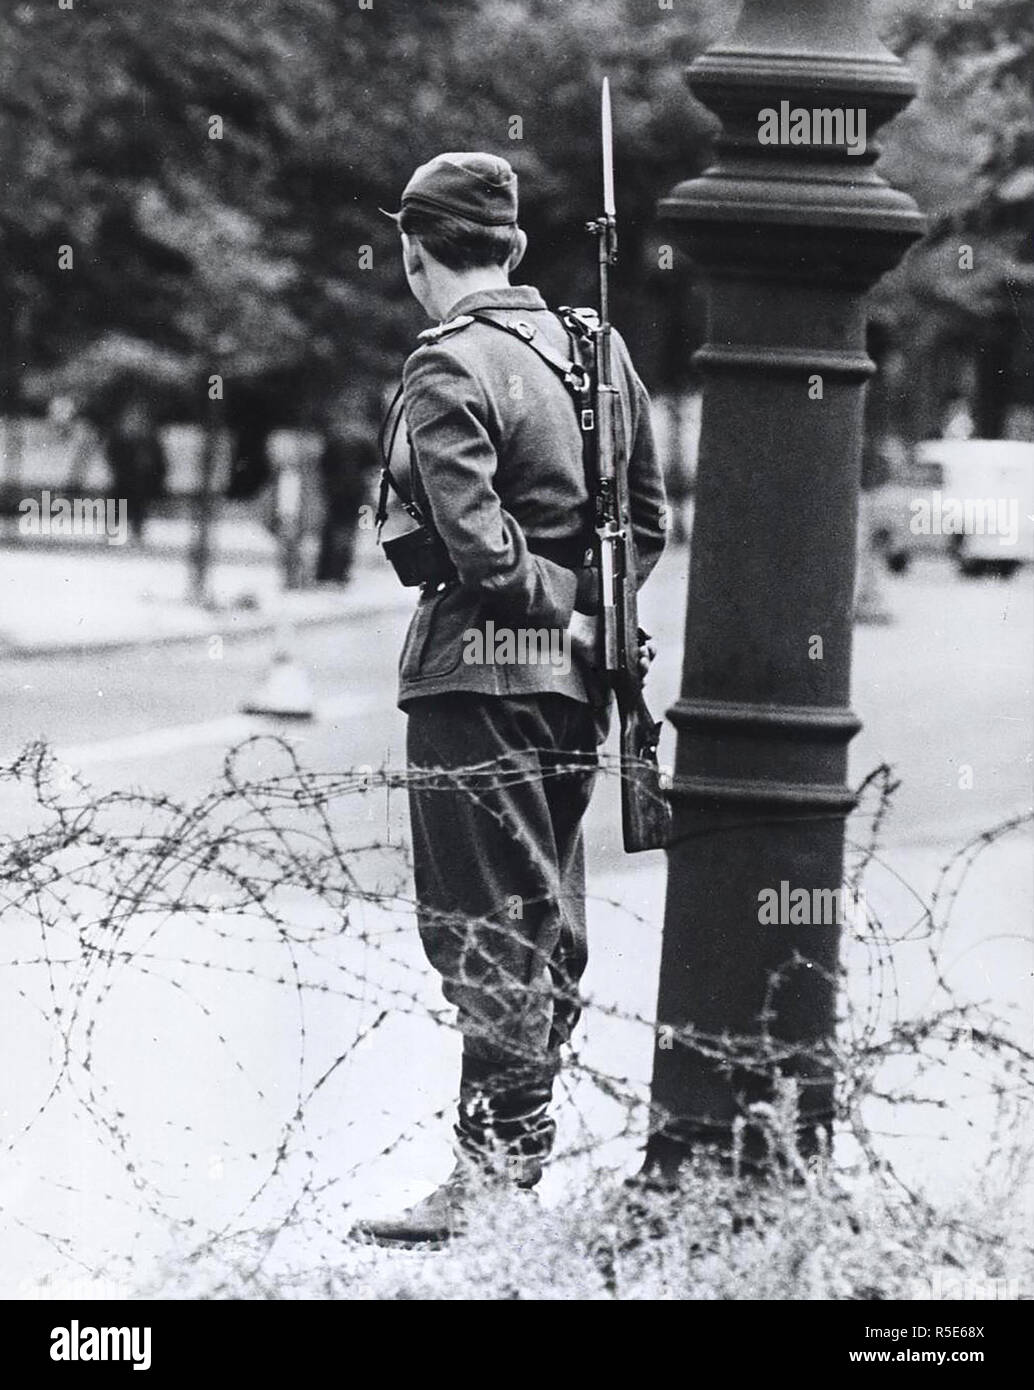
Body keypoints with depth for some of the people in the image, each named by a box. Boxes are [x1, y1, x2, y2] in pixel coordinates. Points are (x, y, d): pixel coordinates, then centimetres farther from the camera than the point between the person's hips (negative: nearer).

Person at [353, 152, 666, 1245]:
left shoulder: (449, 367, -13)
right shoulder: (595, 345, 9)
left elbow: (474, 537, -23)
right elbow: (649, 512, 12)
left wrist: (556, 608, -10)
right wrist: (590, 605, 7)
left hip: (477, 673, -8)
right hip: (573, 679, 8)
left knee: (483, 930, -5)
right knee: (546, 916, 16)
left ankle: (492, 1166, -6)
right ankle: (528, 1136, 25)